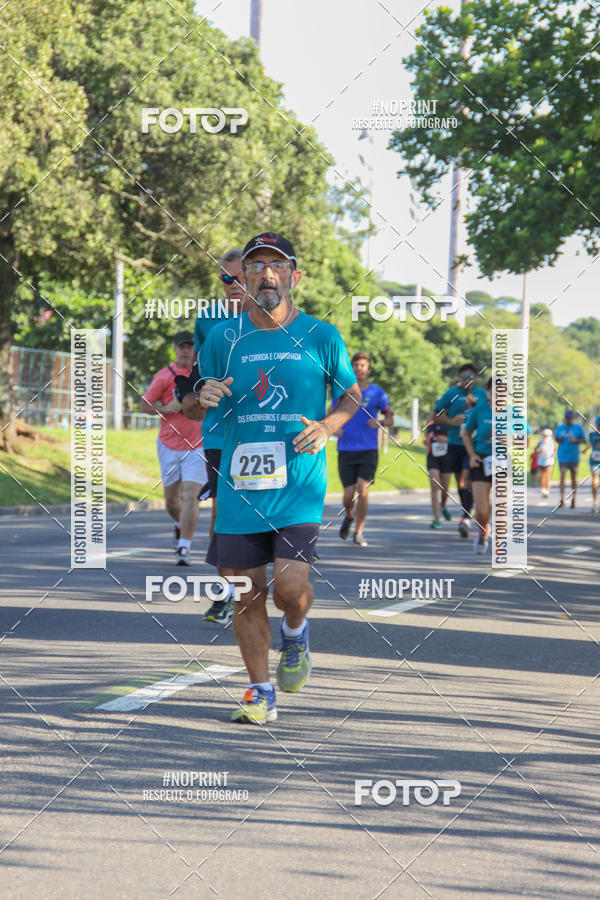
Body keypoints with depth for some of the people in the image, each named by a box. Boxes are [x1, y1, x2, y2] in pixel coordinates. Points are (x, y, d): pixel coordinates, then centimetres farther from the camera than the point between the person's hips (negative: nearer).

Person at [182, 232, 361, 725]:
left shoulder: (320, 336, 2)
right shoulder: (223, 338, 5)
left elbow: (352, 395, 14)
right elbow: (191, 408, 14)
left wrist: (326, 426, -6)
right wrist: (201, 399, -10)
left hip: (300, 484, -2)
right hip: (240, 482, 2)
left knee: (291, 584, -15)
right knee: (247, 592, 3)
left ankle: (295, 634, 21)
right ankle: (261, 693, 17)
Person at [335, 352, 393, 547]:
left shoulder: (377, 392, 5)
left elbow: (390, 418, 11)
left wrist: (380, 422, -10)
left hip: (369, 450, -1)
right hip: (346, 449, 1)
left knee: (362, 489, -14)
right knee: (349, 493, -2)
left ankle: (359, 532, -1)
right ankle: (349, 516, 32)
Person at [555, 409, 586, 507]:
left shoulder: (578, 428, 1)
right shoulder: (559, 428, 7)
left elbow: (584, 440, 4)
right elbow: (556, 438, 19)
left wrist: (576, 440, -15)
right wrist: (558, 440, -5)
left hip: (574, 457, 0)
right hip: (563, 457, 0)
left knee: (574, 479, 7)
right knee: (562, 477, -11)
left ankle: (573, 500, 17)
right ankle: (562, 500, -13)